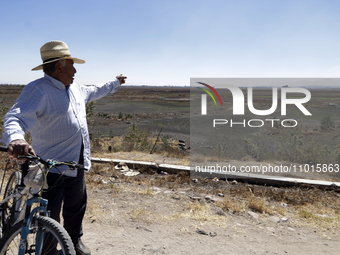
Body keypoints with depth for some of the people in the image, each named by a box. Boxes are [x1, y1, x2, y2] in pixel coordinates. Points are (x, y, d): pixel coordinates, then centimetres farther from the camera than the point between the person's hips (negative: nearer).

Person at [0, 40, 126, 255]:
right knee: (50, 216, -1)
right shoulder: (38, 90, -19)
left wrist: (115, 83, 43)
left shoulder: (75, 89, 10)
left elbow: (94, 92, 31)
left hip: (76, 164, 9)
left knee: (77, 206, 24)